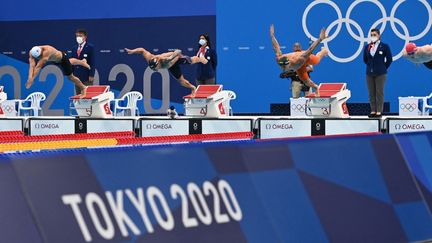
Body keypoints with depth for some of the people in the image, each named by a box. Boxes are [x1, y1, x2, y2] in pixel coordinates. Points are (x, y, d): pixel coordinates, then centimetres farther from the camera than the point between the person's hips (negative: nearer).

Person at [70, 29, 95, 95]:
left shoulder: (90, 47, -4)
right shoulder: (74, 48, 12)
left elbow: (92, 62, -8)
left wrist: (91, 75, -14)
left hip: (87, 77, -5)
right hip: (77, 76, 5)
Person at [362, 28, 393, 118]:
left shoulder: (384, 46, -2)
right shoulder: (367, 47, 7)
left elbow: (389, 59, 2)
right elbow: (365, 59, 18)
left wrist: (383, 68, 3)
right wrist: (370, 66, 11)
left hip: (380, 74, -4)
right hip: (369, 73, 4)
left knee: (379, 93, -3)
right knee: (371, 93, 5)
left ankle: (379, 111, -1)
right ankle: (373, 110, 10)